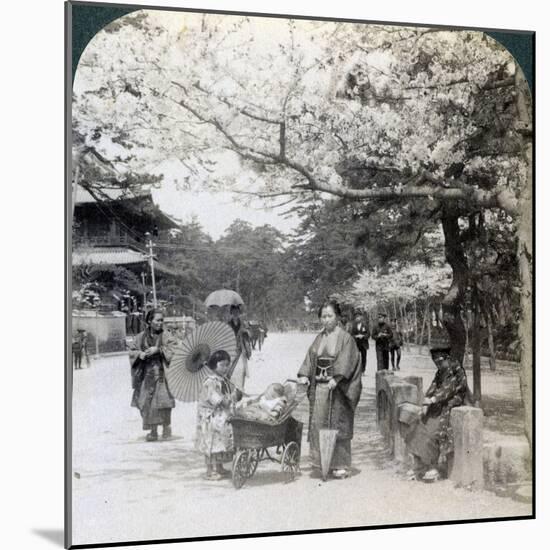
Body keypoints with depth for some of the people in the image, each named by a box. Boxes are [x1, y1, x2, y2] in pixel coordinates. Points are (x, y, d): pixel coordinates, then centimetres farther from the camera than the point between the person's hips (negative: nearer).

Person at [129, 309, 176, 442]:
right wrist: (140, 354, -11)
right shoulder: (141, 337, 7)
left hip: (161, 373, -3)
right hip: (146, 374, 3)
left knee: (162, 400, -10)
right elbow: (132, 350, 9)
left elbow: (172, 350, -13)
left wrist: (158, 349, -20)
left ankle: (166, 426, 11)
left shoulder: (165, 337, -2)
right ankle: (153, 431, 15)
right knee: (147, 402, 3)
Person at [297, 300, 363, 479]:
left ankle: (340, 465, 5)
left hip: (337, 389, -5)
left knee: (337, 426, -2)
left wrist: (336, 378, -28)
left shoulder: (345, 338, -4)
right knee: (318, 424, 4)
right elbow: (310, 358, 9)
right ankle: (320, 460, 14)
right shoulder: (319, 338, 13)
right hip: (319, 387, 5)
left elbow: (345, 362, -14)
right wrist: (304, 375, -7)